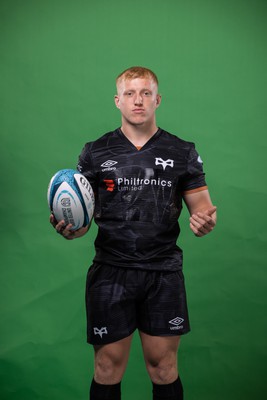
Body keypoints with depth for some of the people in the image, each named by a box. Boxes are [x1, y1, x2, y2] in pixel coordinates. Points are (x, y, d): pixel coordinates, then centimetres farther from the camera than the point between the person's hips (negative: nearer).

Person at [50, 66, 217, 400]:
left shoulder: (183, 153, 4)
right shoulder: (95, 153, 4)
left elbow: (202, 206, 6)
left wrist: (204, 221, -16)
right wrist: (71, 229, -17)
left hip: (164, 273, 1)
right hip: (110, 272, 0)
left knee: (163, 366, 10)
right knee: (108, 368, 8)